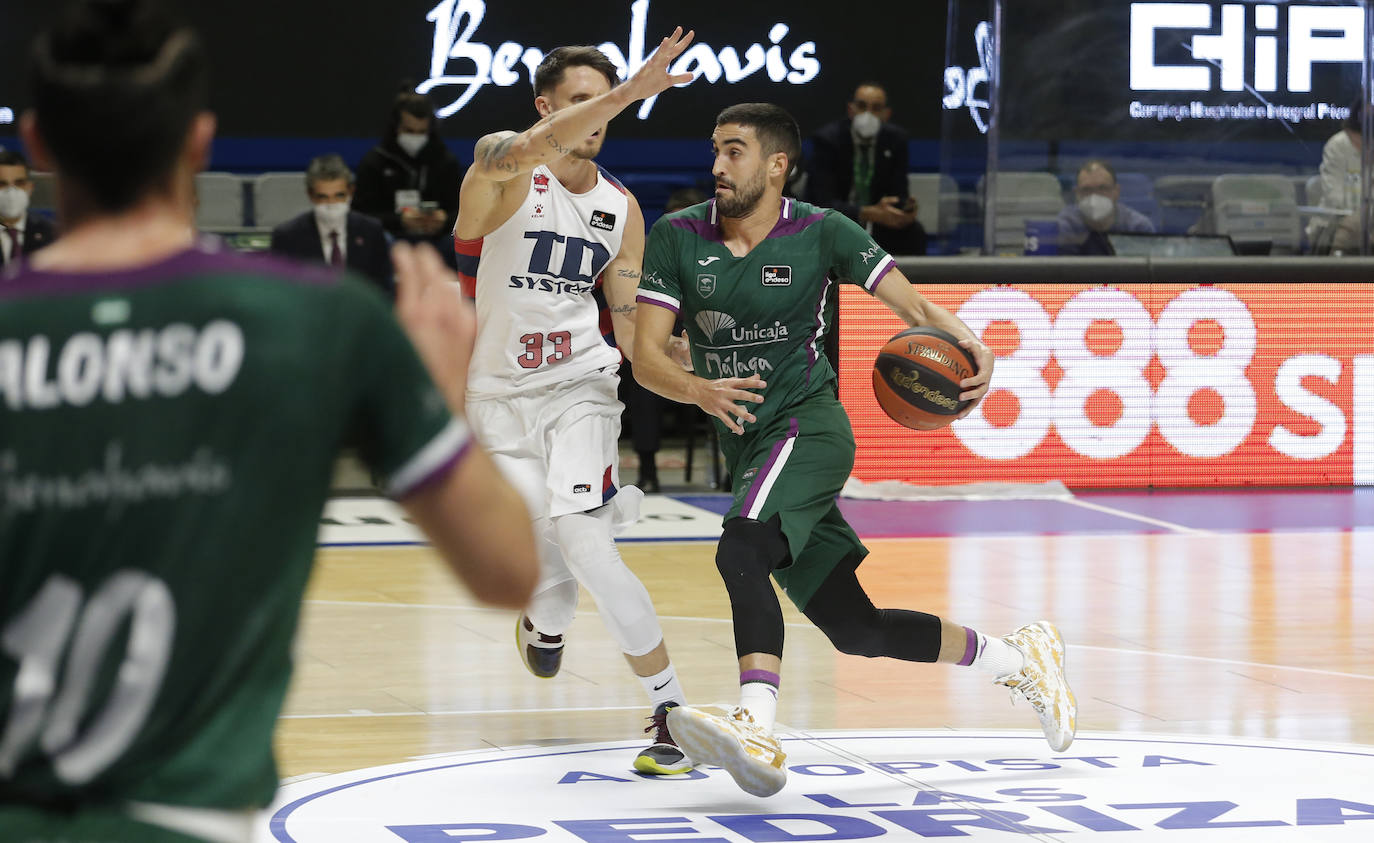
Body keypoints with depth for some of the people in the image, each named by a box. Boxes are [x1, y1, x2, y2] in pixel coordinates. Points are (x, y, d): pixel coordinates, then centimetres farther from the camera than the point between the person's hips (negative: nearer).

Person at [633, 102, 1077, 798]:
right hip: (747, 448, 5)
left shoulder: (821, 234, -4)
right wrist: (698, 390, -27)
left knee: (740, 552, -34)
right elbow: (645, 354, -5)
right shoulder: (677, 238, 2)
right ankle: (1018, 658, 25)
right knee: (854, 628, 7)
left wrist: (971, 347, -23)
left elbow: (915, 305, -1)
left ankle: (755, 727, -49)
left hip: (807, 427, -5)